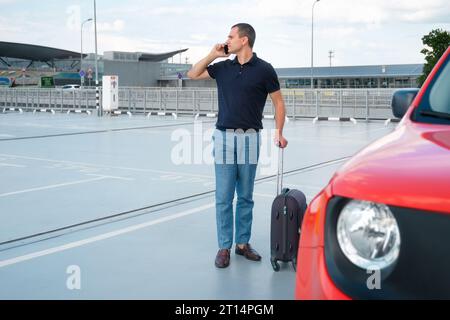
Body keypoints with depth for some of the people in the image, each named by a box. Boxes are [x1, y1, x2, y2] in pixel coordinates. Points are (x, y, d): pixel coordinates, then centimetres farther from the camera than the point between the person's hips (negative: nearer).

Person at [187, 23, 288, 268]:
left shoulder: (264, 69, -4)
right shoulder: (223, 67, 7)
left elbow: (278, 102, 1)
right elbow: (193, 74, 16)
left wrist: (279, 132, -8)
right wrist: (212, 55, 5)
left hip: (249, 138, -2)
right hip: (223, 137, 2)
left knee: (245, 197, 8)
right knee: (223, 197, 2)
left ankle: (243, 243, 20)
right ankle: (224, 247, 10)